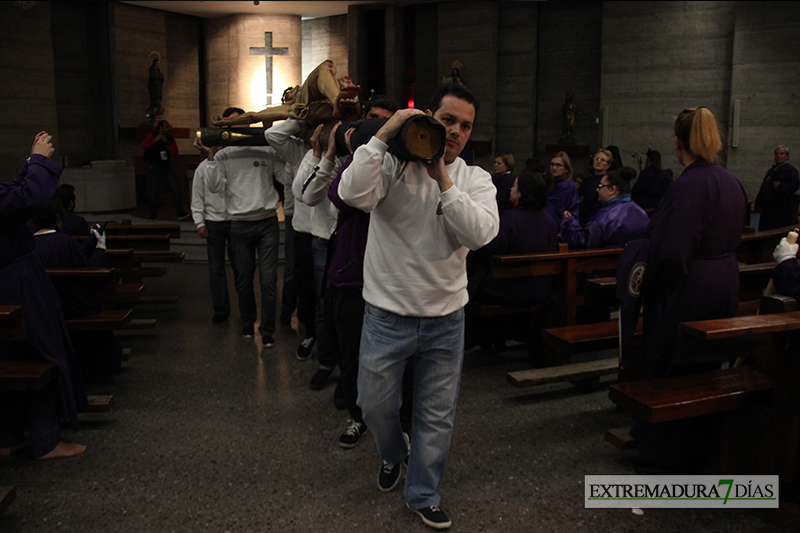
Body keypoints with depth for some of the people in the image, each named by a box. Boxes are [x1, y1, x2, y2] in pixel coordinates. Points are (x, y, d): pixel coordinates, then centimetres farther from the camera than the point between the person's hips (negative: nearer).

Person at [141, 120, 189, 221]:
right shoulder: (152, 135, 1)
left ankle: (180, 213, -7)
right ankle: (153, 215, 13)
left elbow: (175, 153, -3)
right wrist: (157, 139, -19)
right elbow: (143, 146, -15)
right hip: (154, 168, -2)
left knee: (174, 189, -8)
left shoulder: (170, 138, 8)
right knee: (154, 191, 0)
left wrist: (167, 143, -16)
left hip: (167, 167, 2)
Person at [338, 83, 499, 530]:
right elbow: (354, 193, -28)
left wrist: (443, 181, -20)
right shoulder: (391, 164, -7)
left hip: (446, 319, 2)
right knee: (375, 405, 14)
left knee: (437, 416, 13)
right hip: (388, 314, -2)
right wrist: (383, 136, -24)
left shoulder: (475, 179, 2)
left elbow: (481, 233, -17)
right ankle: (394, 454, 49)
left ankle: (424, 495, 35)